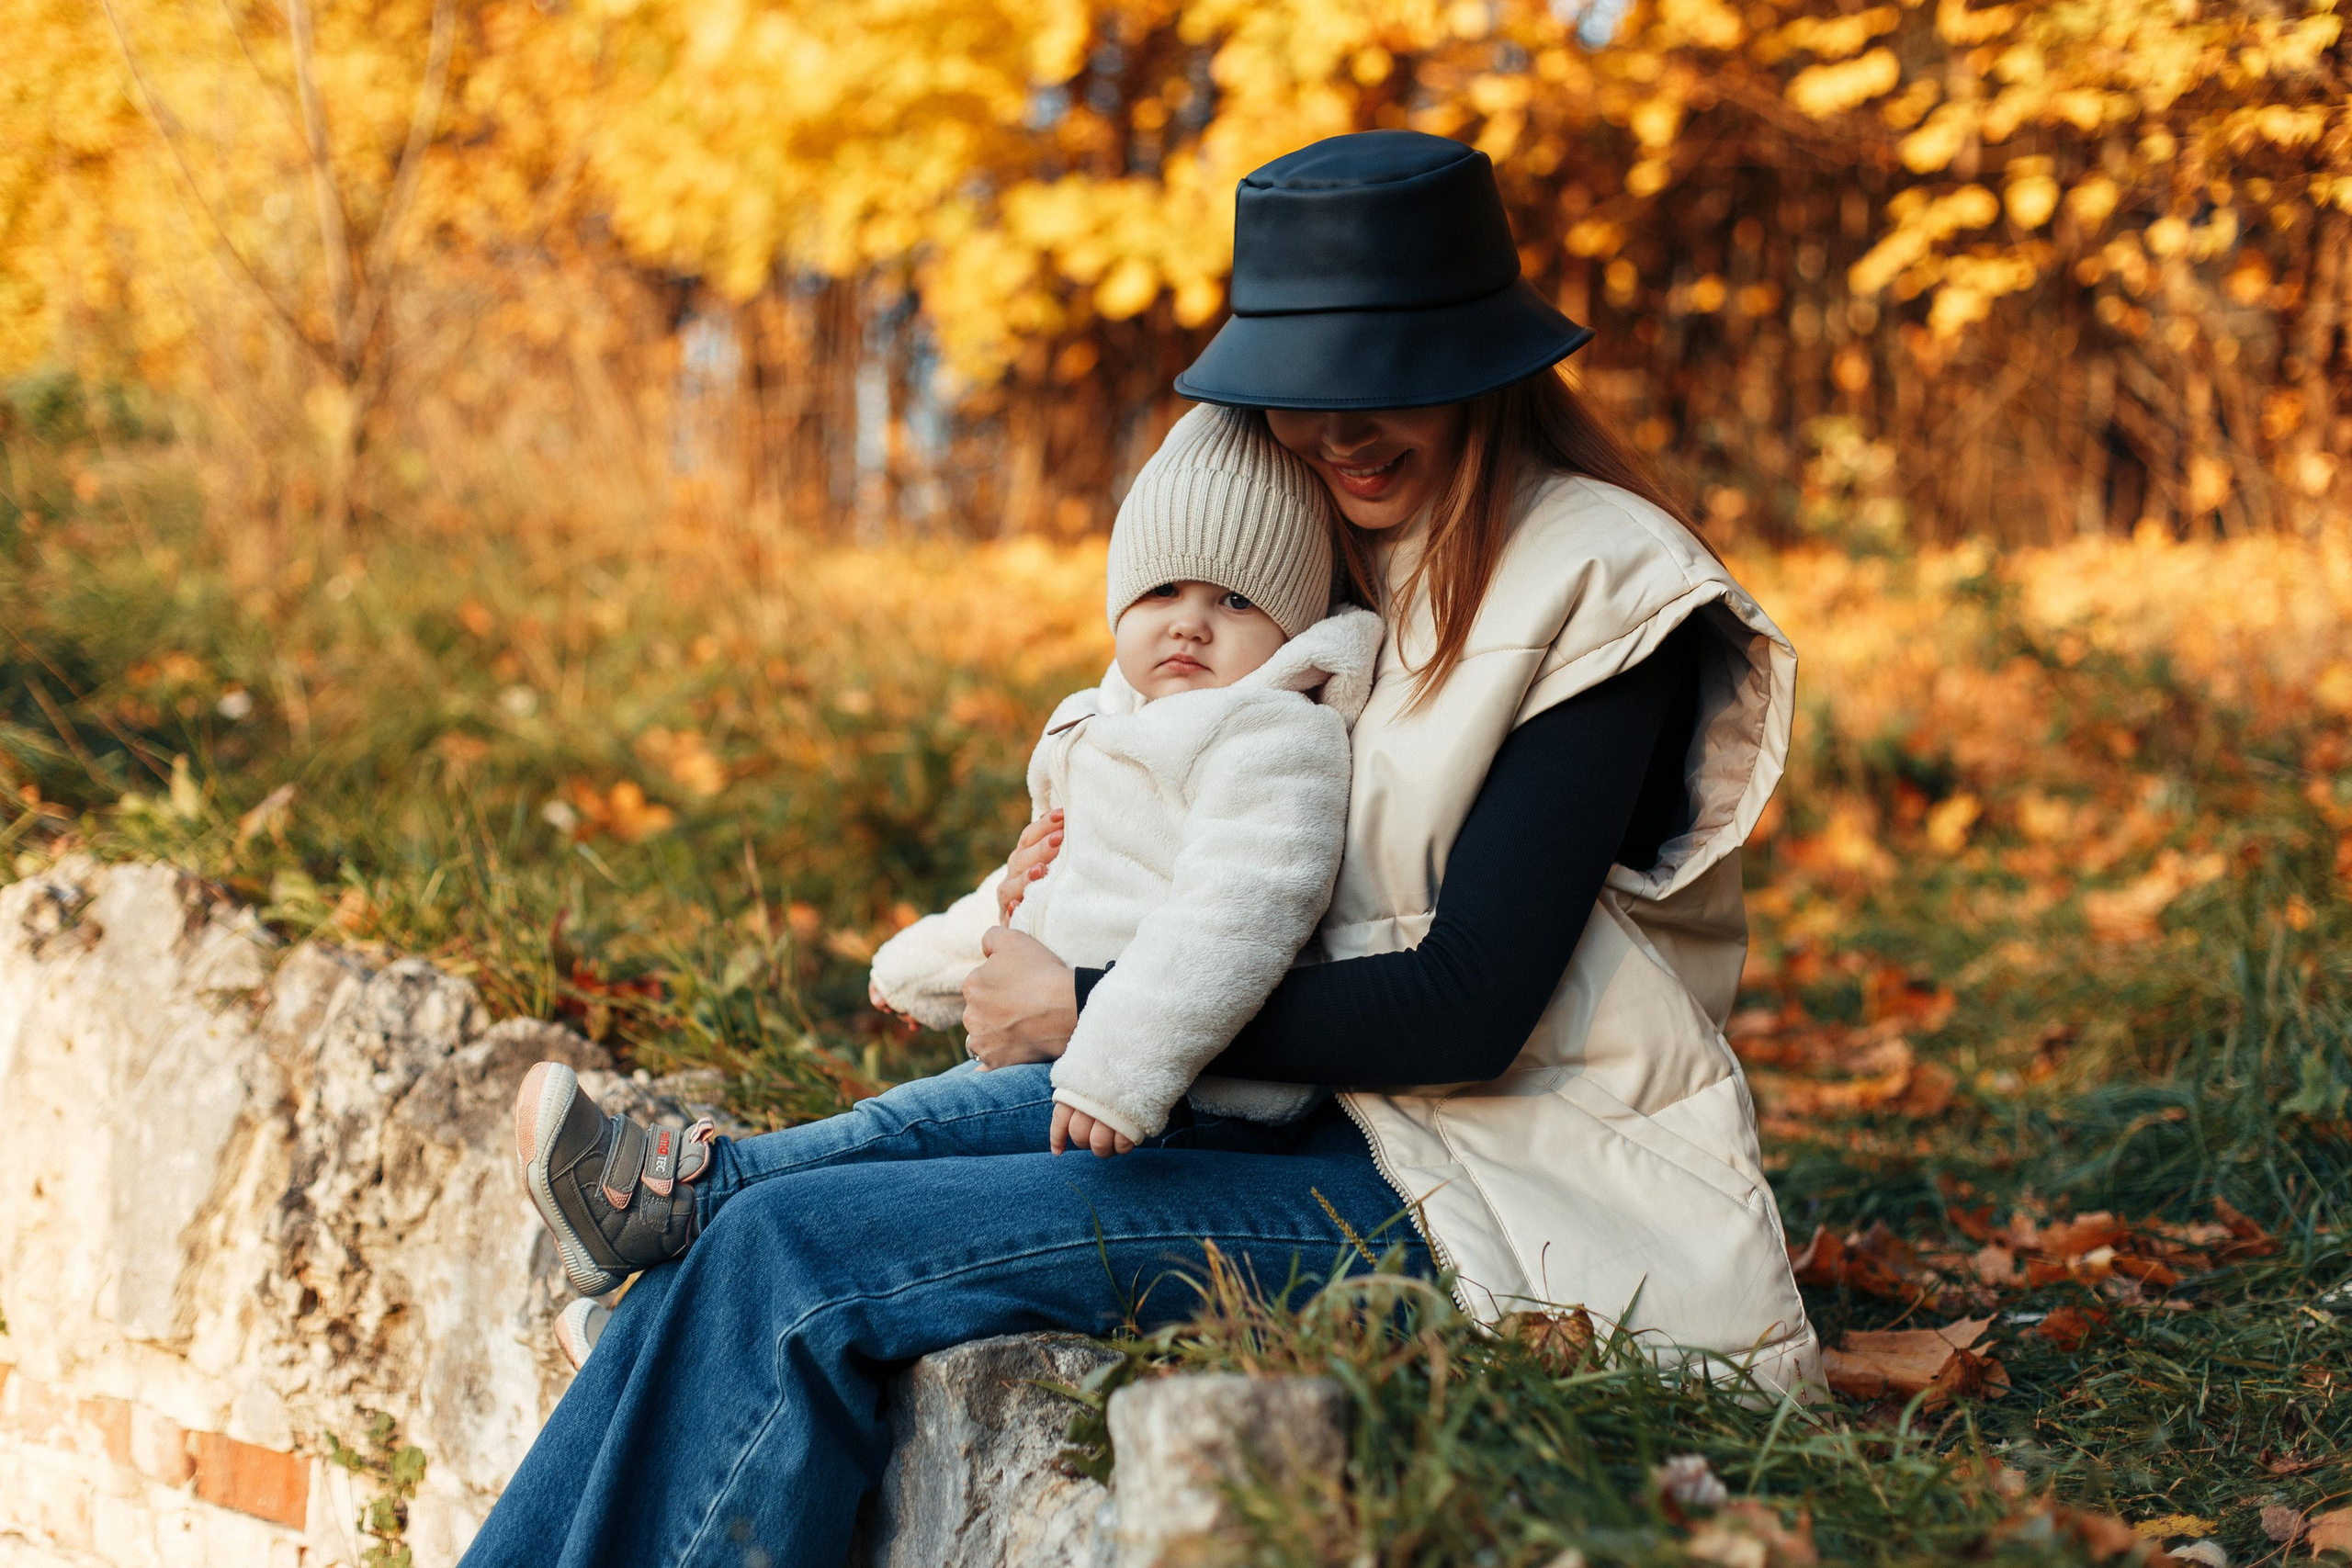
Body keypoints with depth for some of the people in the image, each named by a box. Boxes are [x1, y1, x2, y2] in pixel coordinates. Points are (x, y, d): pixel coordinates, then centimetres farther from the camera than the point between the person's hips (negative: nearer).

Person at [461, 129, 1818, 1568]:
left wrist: (1089, 1012, -13)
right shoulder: (1372, 558, 13)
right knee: (766, 1202, -7)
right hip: (1337, 1114, 8)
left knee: (798, 1259, -18)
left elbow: (1469, 1008, -19)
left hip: (1494, 1205, -8)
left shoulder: (1600, 585, -13)